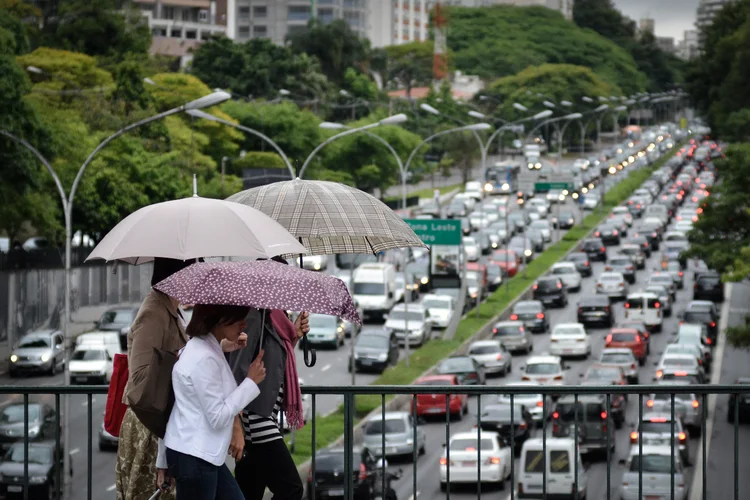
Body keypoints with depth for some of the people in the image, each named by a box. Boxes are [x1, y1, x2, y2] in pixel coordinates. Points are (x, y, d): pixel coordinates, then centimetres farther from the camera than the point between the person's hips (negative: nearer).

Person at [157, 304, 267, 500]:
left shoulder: (208, 350, 11)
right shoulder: (204, 359, -21)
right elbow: (218, 417, -20)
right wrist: (250, 382, -12)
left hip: (205, 454, 10)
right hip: (193, 458, -10)